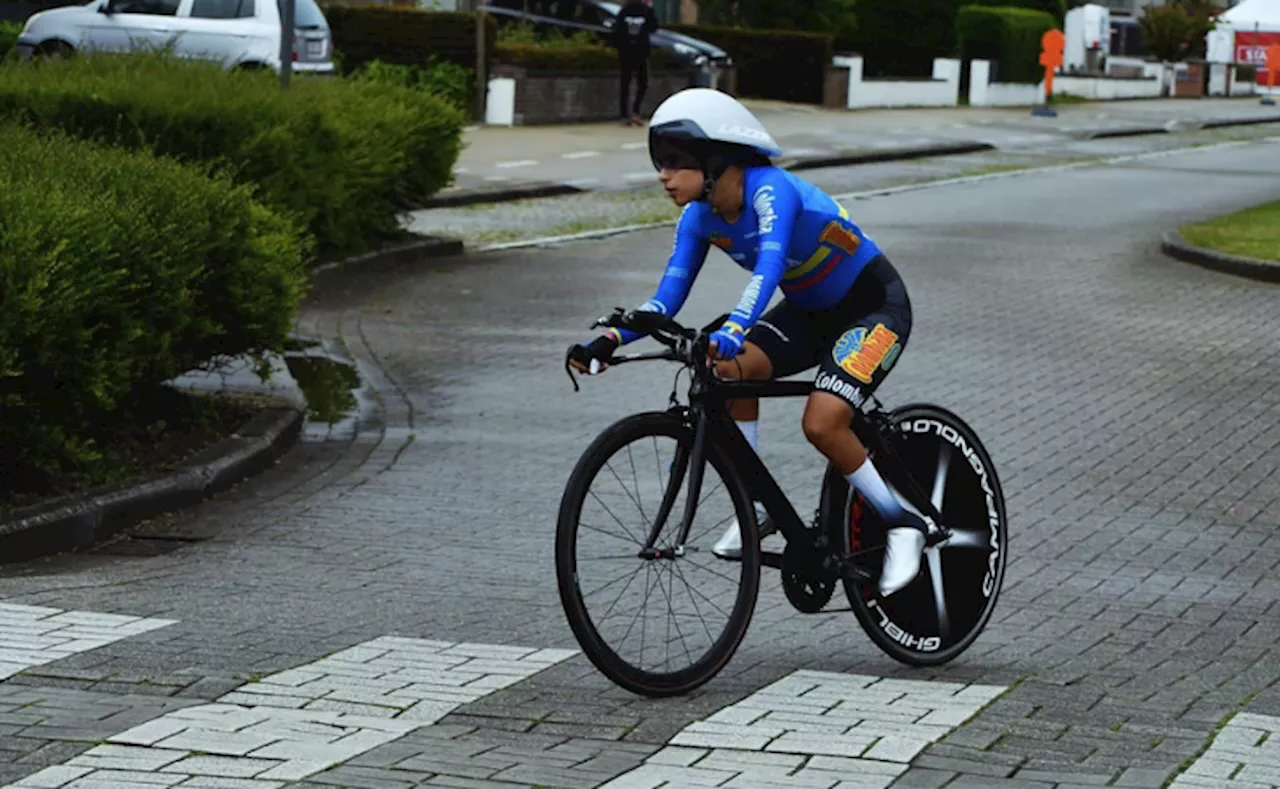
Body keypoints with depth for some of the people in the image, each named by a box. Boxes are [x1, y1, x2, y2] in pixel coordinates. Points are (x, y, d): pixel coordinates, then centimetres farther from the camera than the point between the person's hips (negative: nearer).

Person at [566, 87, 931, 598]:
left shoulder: (770, 191, -31)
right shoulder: (700, 218, -8)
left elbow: (769, 267, -47)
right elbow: (668, 297, -10)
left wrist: (729, 334, -62)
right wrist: (611, 341, -26)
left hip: (875, 306, -7)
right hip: (811, 310, 7)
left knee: (821, 424, -24)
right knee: (731, 371, -19)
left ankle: (903, 523, -3)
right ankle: (758, 506, -4)